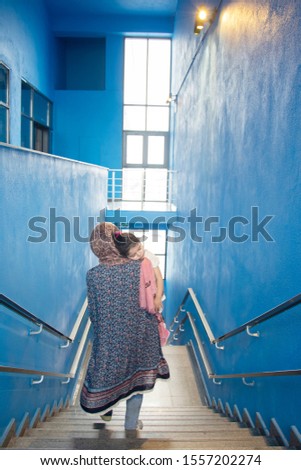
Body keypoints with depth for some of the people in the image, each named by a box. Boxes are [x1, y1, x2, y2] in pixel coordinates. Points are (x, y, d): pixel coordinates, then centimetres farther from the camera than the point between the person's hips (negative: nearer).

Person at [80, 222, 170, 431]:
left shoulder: (93, 275, -16)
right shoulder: (139, 267, -16)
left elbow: (93, 313, -6)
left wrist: (100, 331, 11)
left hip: (108, 336, 1)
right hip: (137, 333, 0)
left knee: (108, 369, 26)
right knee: (136, 374, 19)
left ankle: (107, 409, 48)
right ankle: (131, 422, 33)